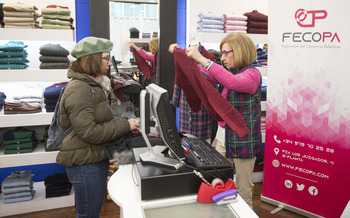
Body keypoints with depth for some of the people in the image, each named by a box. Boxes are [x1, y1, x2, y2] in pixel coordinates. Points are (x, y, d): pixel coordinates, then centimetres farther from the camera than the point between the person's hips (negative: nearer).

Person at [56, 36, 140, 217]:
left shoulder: (94, 85, 11)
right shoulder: (79, 90, -20)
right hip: (85, 164, -9)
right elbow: (89, 132, -24)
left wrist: (126, 125, 0)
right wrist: (125, 126, -19)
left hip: (97, 159, 9)